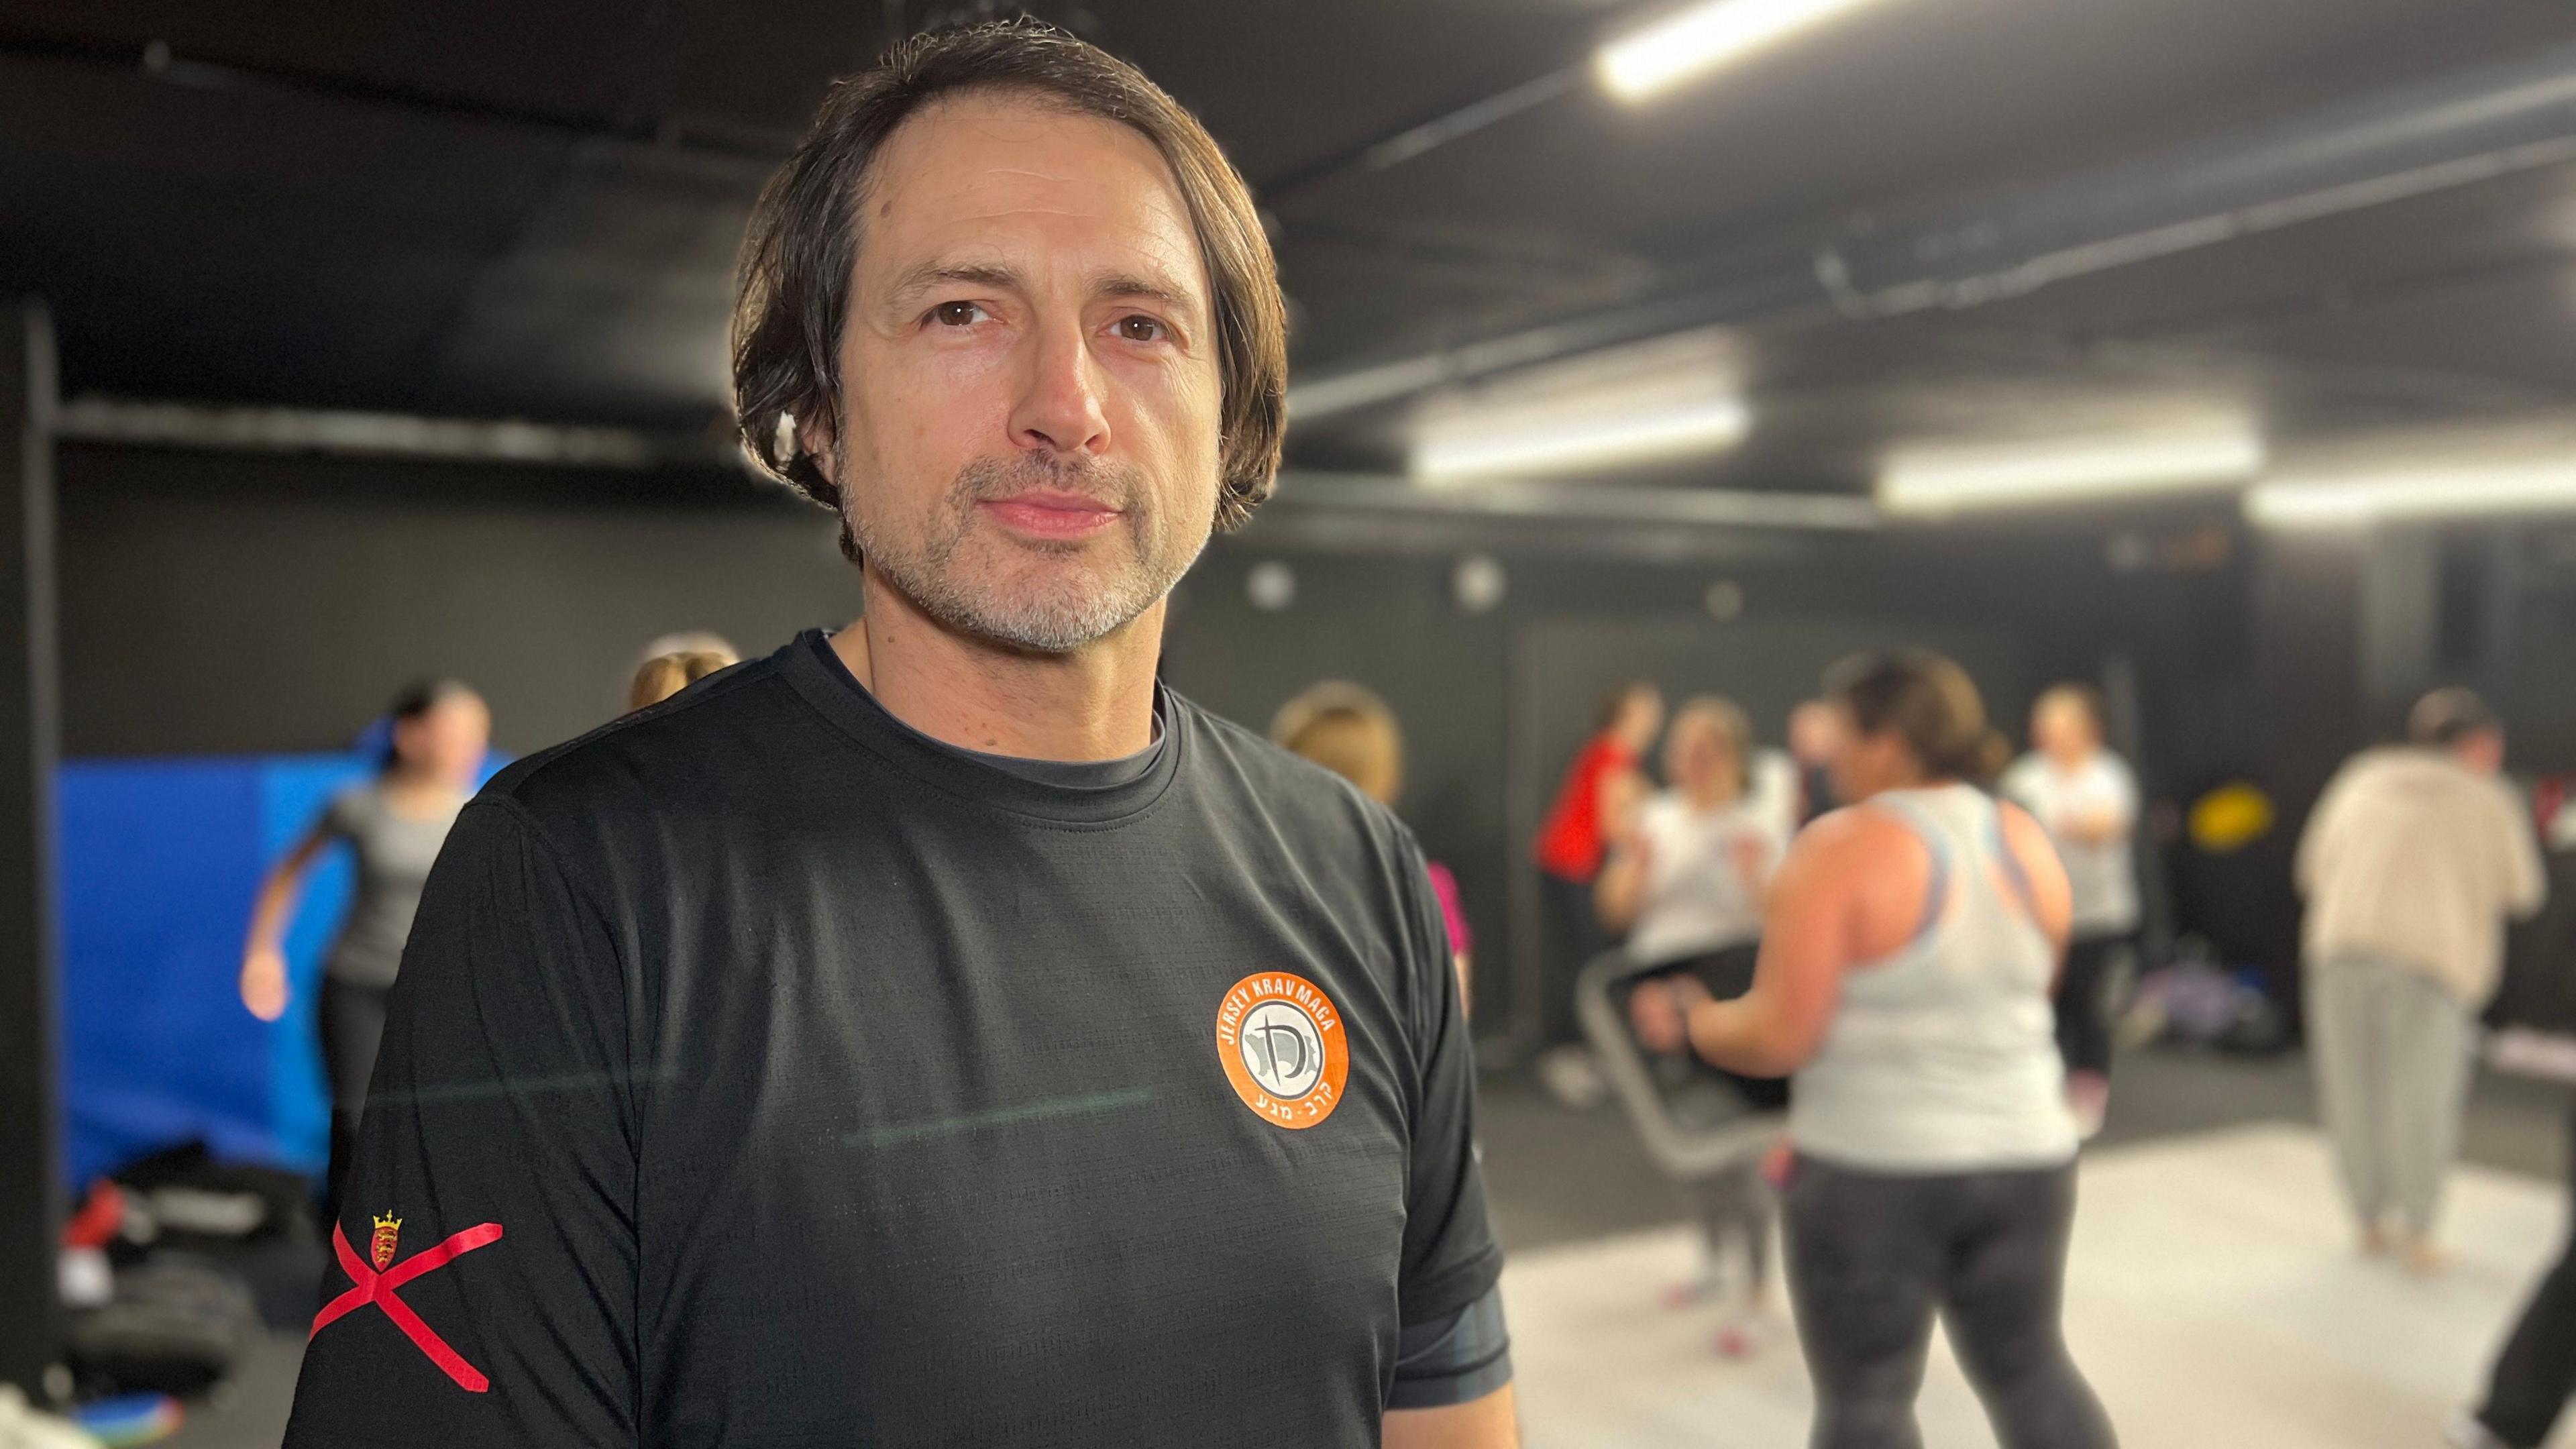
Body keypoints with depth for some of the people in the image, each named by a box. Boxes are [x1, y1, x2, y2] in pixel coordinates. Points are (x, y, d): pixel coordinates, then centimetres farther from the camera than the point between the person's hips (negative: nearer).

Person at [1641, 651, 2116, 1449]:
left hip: (1872, 1167, -6)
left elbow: (1781, 1036, -18)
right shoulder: (2027, 843, 5)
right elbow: (2004, 1001, 15)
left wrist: (1700, 1023, 0)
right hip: (2024, 1152, 6)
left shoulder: (1842, 850, -15)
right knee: (2030, 1370, 21)